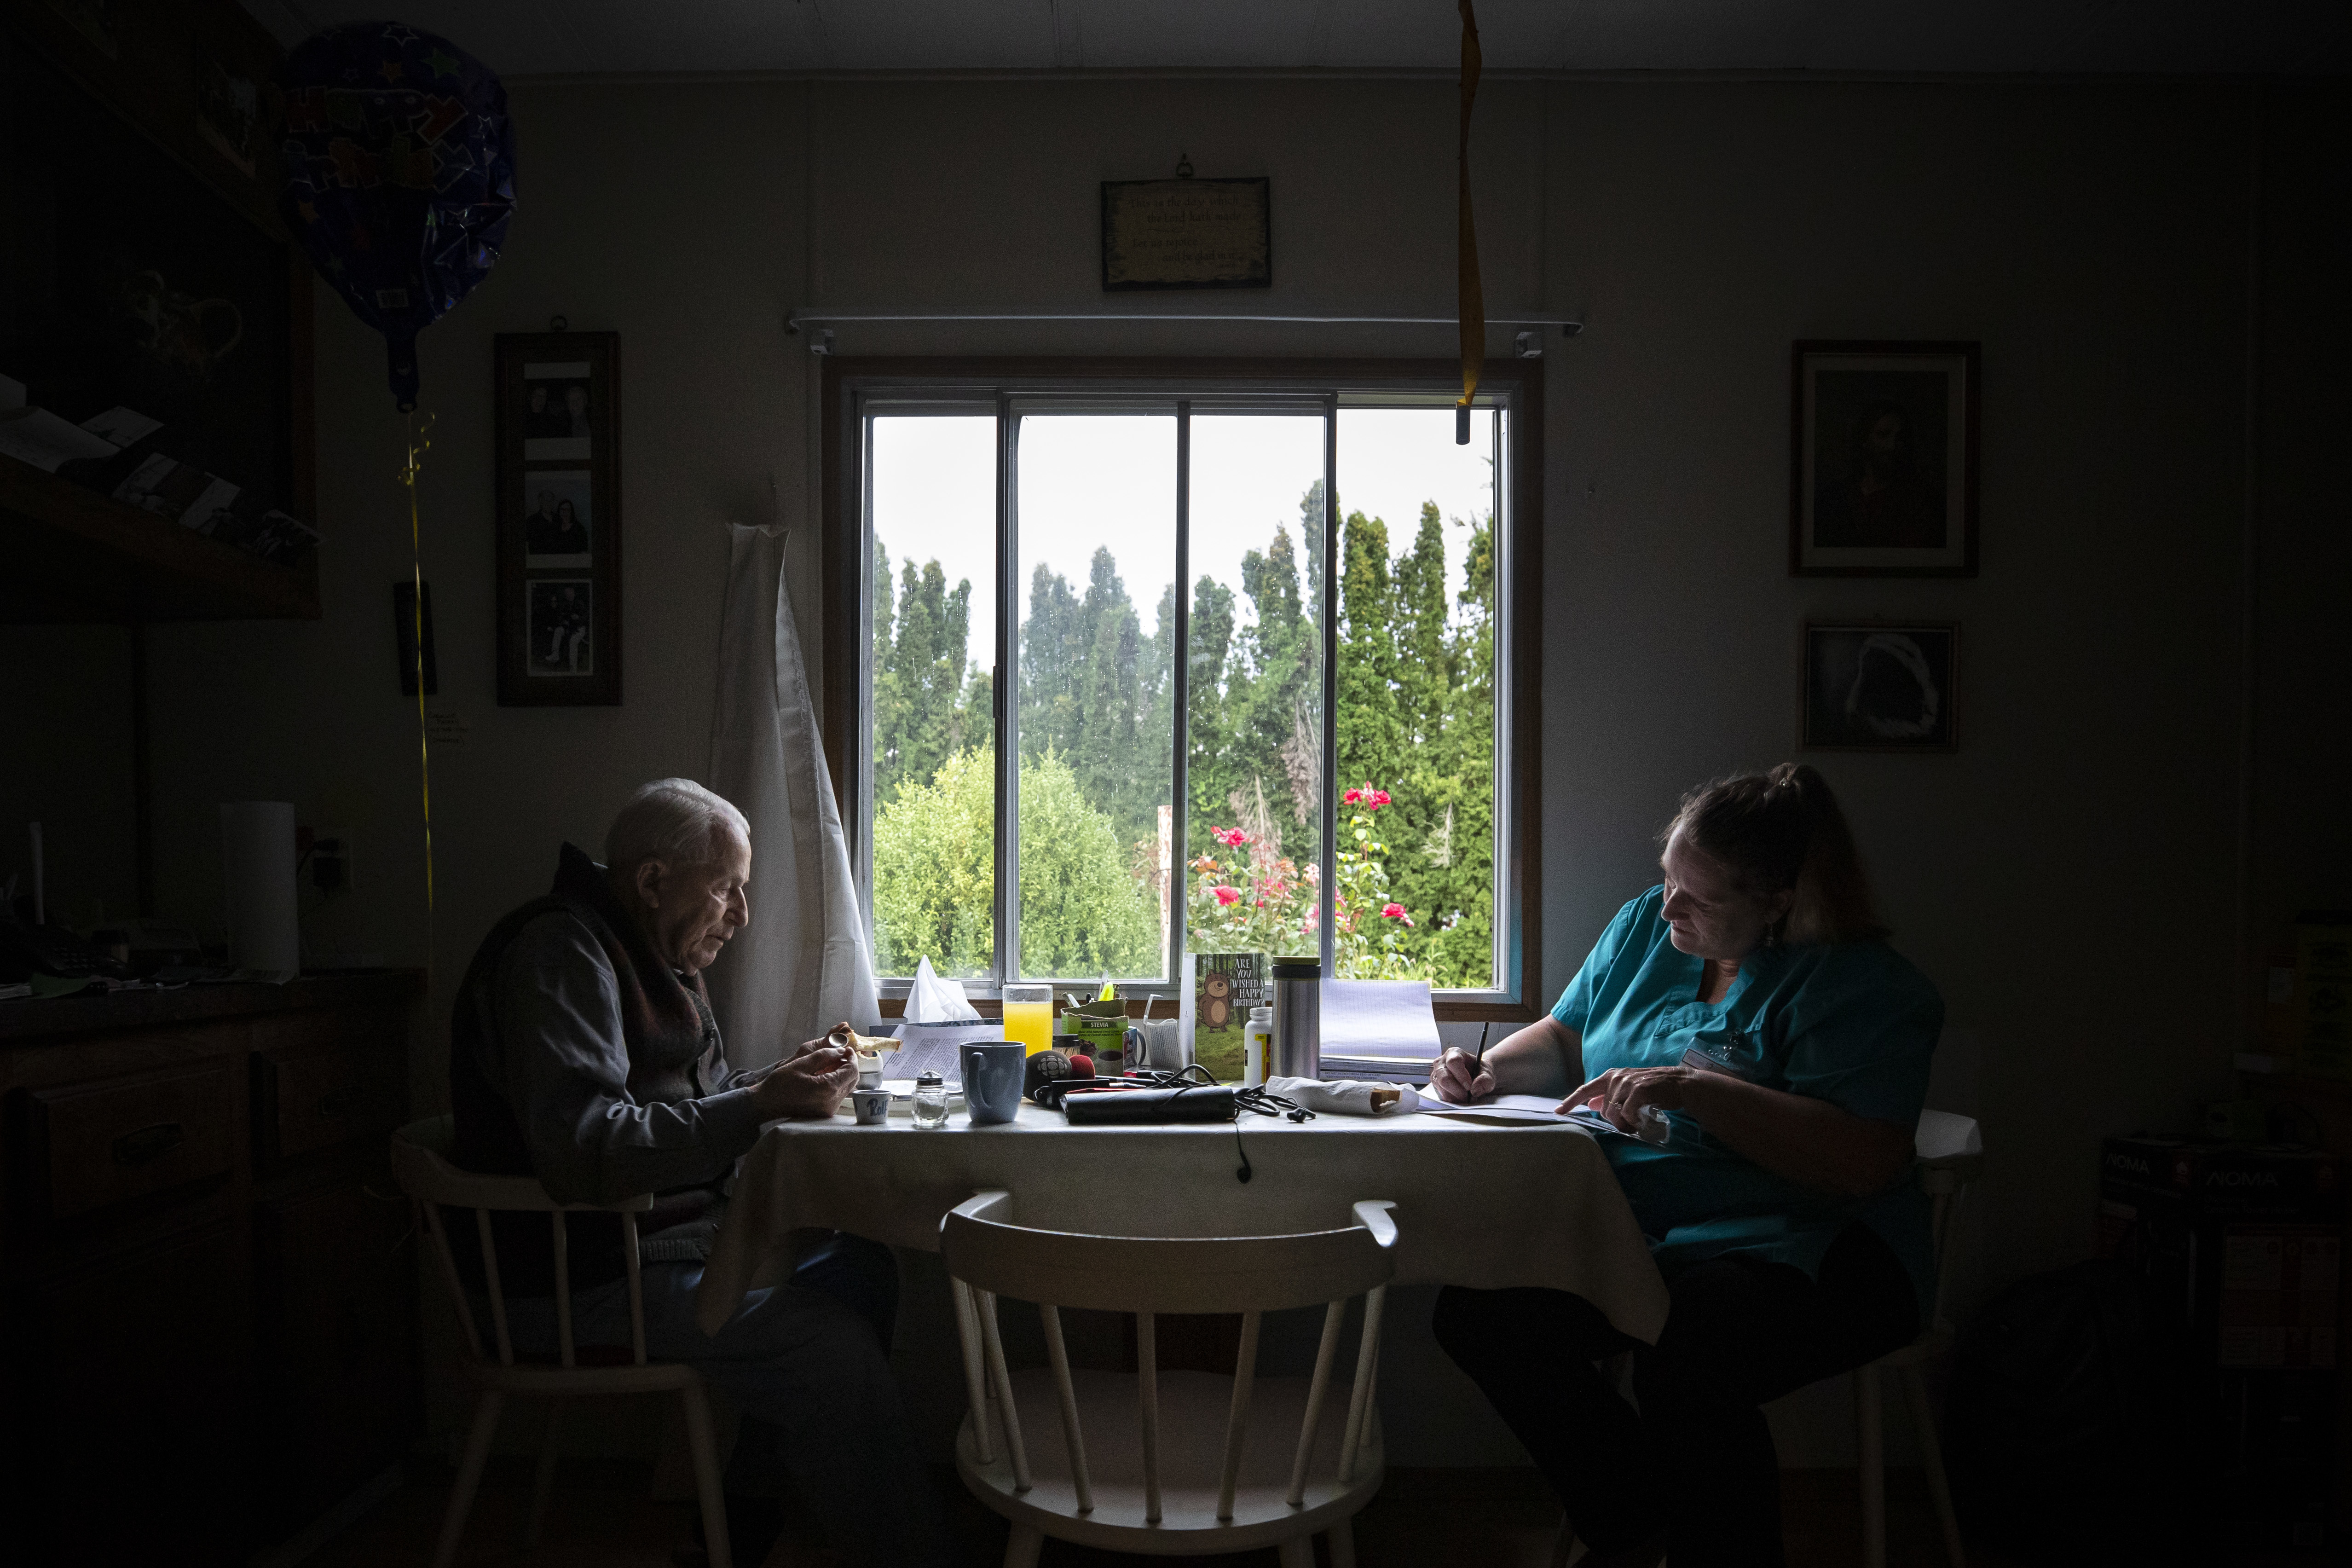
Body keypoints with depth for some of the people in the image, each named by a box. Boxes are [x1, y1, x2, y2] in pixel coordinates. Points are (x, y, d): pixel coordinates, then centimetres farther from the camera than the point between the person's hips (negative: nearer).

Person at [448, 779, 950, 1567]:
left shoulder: (656, 954, 16)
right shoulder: (560, 952, -17)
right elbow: (585, 1153, -28)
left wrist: (785, 1077, 3)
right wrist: (761, 1104, -24)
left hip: (663, 1233, 10)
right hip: (580, 1277, -10)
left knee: (862, 1265, 1)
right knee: (834, 1348, -22)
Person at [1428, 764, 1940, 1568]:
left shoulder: (1866, 986, -9)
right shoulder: (1645, 924, 11)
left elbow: (1866, 1164, -20)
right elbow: (1563, 1040, 23)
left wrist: (1696, 1090, -24)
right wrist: (1490, 1068, 1)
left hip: (1794, 1248, -6)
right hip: (1625, 1227, 7)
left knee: (1686, 1356, -37)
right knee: (1478, 1311, -16)